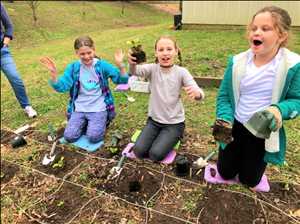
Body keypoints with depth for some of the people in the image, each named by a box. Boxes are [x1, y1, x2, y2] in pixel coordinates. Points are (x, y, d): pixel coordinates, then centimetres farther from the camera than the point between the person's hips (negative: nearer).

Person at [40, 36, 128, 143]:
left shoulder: (102, 65, -5)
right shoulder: (73, 67, 0)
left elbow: (123, 81, -9)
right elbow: (61, 87, -6)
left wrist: (120, 65, -26)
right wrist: (53, 73, -22)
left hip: (98, 108, -2)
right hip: (79, 109, 3)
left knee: (94, 137, -19)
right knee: (69, 137, -10)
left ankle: (102, 121, 13)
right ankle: (85, 123, 18)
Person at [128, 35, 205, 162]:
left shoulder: (181, 72, -12)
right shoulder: (152, 69, -8)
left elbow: (200, 94, -23)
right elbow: (135, 71, -29)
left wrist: (196, 93, -48)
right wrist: (132, 63, -53)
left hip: (174, 122, -2)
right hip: (154, 120, 2)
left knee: (155, 154, -15)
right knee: (139, 151, -9)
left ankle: (172, 138, 15)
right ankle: (159, 136, 19)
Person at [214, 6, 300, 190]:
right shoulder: (237, 62, -11)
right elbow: (224, 96, -5)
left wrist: (280, 110, -32)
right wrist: (225, 120, -21)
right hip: (235, 127, 2)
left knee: (249, 180, 16)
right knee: (225, 173, 18)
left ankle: (251, 160, 49)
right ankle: (236, 154, 50)